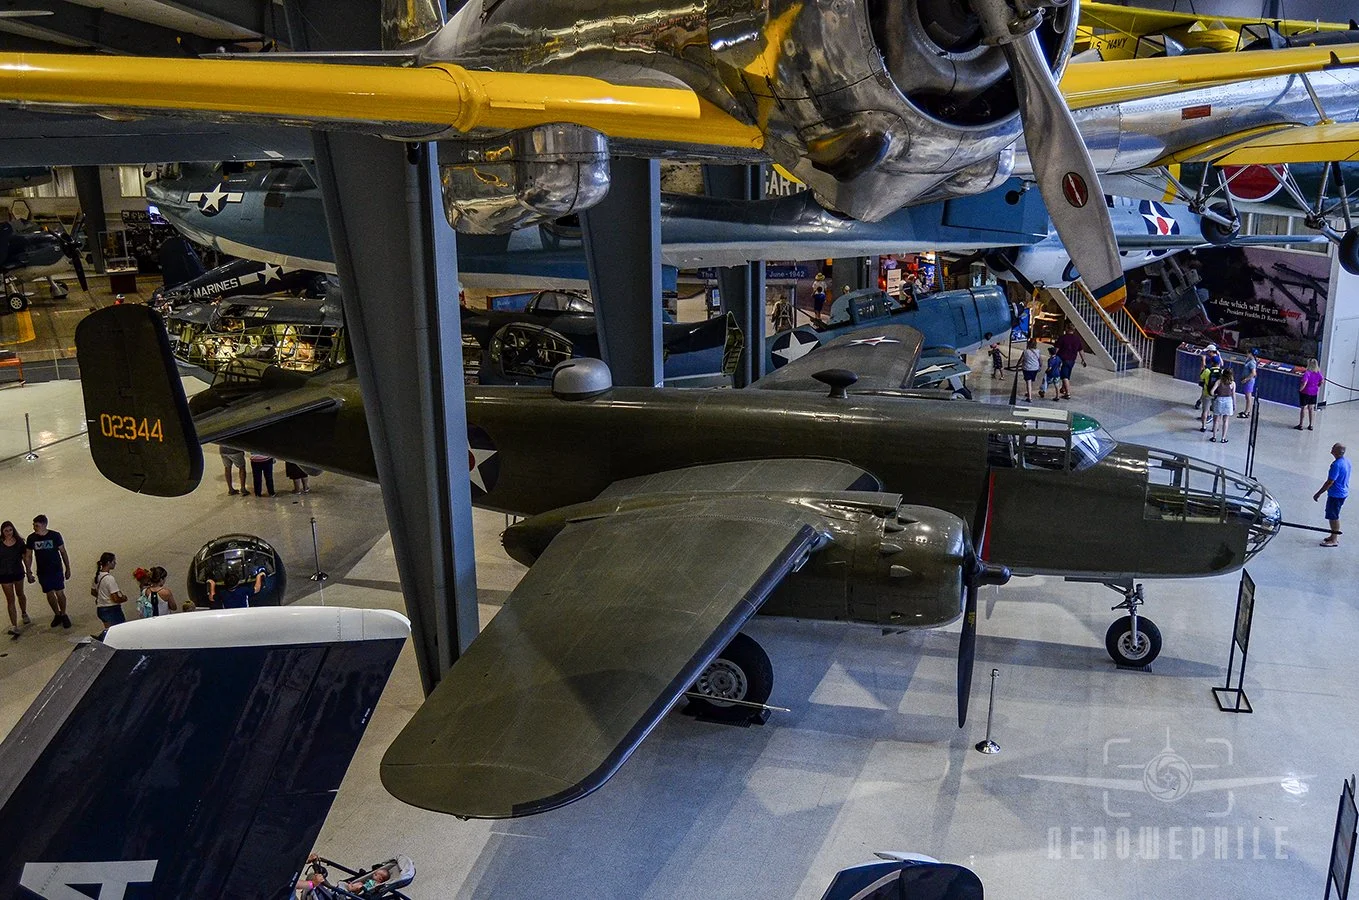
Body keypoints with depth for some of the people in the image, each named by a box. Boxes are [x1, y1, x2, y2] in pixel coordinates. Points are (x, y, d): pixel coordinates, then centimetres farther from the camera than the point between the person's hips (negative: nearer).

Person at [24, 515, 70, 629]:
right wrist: (29, 573, 3)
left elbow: (63, 552, -1)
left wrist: (68, 569, 3)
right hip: (42, 572, 2)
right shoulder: (31, 538, -5)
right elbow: (28, 556, 5)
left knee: (60, 593, -4)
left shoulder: (55, 535, -10)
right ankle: (57, 615, 26)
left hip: (57, 570, -2)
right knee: (50, 594, 8)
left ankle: (63, 614, 15)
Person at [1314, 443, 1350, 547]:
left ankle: (1334, 540, 11)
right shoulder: (1347, 461, 2)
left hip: (1335, 494, -9)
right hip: (1343, 492, 9)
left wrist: (1318, 494, -18)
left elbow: (1330, 482, -25)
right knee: (1334, 516, 21)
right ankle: (1334, 536, 32)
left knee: (1333, 516, 2)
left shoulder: (1336, 465, -27)